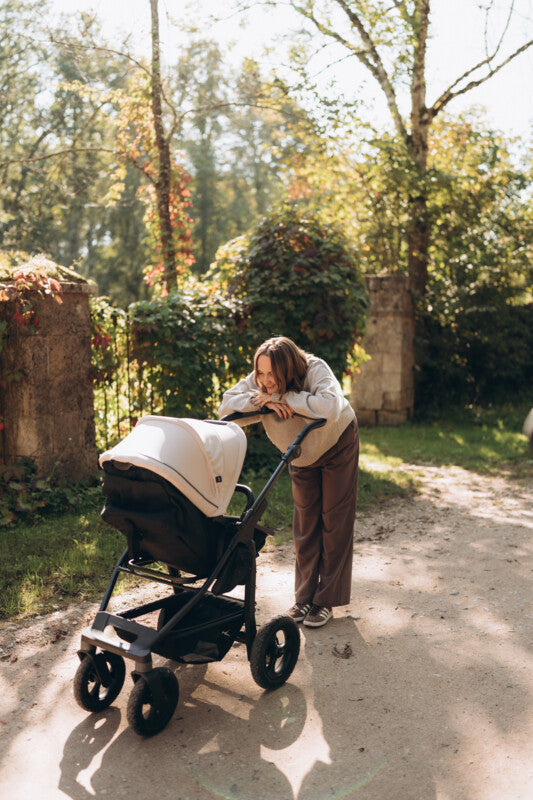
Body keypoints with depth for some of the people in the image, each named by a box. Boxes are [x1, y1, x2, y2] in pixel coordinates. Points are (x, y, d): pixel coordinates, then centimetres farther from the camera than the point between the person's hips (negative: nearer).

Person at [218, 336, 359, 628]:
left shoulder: (315, 370, -35)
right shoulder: (257, 381, -22)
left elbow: (330, 407, -51)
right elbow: (226, 405, -25)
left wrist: (282, 396, -44)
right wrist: (262, 402, -40)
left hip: (338, 445, -4)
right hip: (302, 454, 4)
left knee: (334, 519, -2)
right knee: (305, 522, 8)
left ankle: (326, 600, 5)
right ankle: (305, 596, 17)